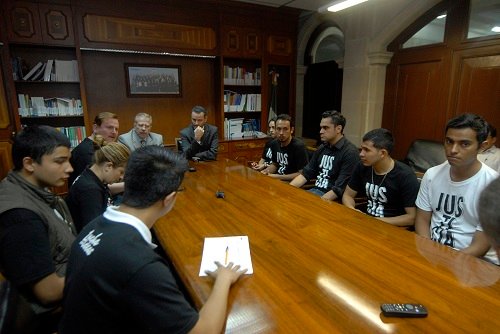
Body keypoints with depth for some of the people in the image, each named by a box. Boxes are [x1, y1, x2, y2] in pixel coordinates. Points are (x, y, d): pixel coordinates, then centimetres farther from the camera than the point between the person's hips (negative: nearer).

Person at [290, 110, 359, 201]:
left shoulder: (349, 153, -14)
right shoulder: (322, 148, 9)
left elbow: (339, 189, -18)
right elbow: (306, 174, 10)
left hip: (333, 200, -6)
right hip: (316, 190, 6)